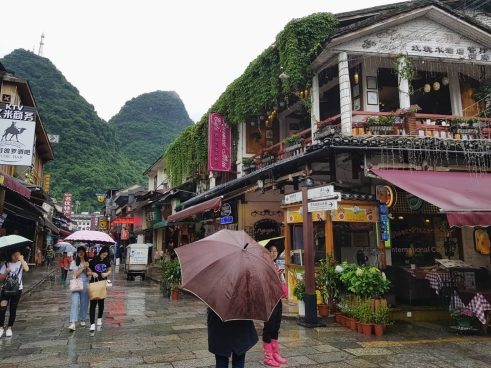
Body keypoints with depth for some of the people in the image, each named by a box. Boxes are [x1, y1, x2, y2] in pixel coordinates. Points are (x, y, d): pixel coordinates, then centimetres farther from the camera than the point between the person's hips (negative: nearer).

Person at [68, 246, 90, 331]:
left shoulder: (88, 262, 8)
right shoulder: (74, 262, 2)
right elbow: (75, 274, -5)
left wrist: (87, 267, -10)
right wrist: (83, 268, -12)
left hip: (85, 284, 3)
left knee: (84, 303, 8)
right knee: (75, 302, -13)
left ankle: (82, 320, 25)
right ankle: (73, 323, -19)